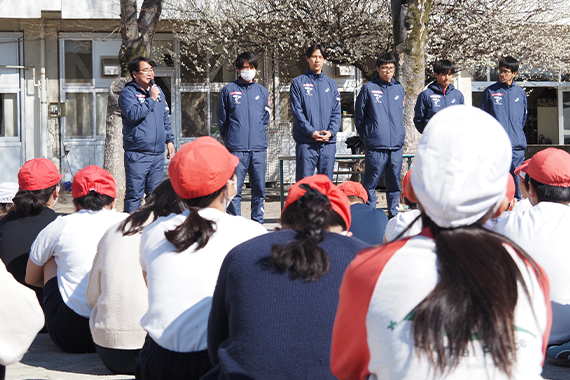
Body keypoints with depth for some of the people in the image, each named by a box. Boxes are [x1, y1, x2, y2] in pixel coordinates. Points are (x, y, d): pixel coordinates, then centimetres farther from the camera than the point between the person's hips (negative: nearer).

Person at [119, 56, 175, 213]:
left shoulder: (158, 91, 18)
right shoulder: (128, 93, -3)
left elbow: (166, 119, 26)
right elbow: (133, 114, -21)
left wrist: (169, 140, 21)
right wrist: (151, 99, -14)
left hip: (158, 153, 6)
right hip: (137, 154, -6)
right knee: (134, 195, -5)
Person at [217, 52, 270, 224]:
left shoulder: (262, 92, 13)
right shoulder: (229, 90, 5)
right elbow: (222, 120, 9)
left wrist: (261, 139, 12)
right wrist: (229, 140, 7)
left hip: (258, 149, 3)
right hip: (236, 149, -3)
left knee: (259, 188, 5)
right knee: (234, 189, -4)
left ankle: (258, 222, 13)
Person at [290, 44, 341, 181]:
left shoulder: (331, 84, 16)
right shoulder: (298, 83, 5)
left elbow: (336, 112, 9)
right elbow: (296, 111, -4)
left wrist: (331, 131, -8)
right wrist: (311, 132, -14)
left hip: (328, 142, 4)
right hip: (306, 142, -3)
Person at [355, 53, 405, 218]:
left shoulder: (399, 89, 12)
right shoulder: (369, 89, 0)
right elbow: (359, 116, 4)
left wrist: (399, 134, 15)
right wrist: (366, 136, 6)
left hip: (397, 146, 4)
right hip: (375, 147, -4)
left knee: (395, 184, 8)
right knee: (370, 184, -2)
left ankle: (393, 215, 16)